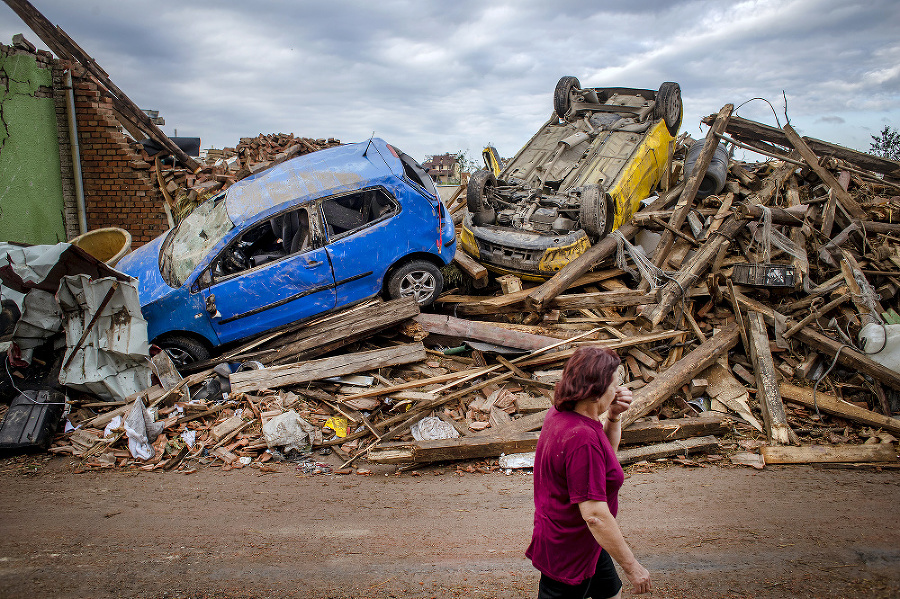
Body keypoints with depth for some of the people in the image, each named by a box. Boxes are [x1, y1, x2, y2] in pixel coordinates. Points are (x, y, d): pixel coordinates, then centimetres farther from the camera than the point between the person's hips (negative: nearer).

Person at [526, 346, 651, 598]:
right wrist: (632, 566, -21)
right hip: (568, 552, -10)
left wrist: (613, 416, -2)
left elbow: (606, 454, 15)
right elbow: (595, 516, -31)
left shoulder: (559, 414, -3)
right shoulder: (582, 438, -33)